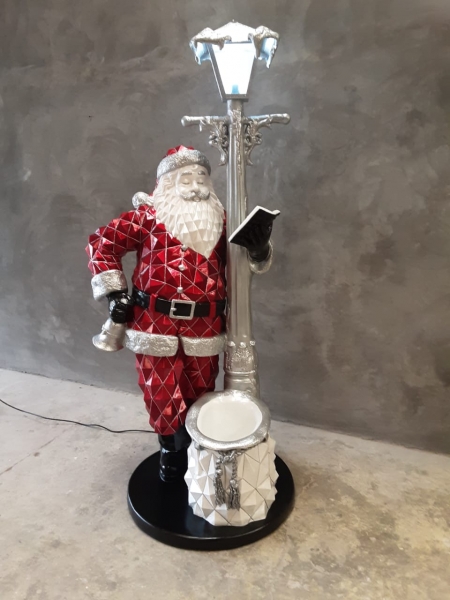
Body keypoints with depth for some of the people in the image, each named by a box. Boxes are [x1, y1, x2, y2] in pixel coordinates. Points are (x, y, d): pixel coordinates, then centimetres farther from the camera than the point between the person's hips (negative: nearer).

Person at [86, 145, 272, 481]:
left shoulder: (219, 220, 11)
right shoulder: (148, 215, 0)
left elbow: (242, 261, 14)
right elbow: (102, 244, 1)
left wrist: (259, 248, -9)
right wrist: (115, 292, -5)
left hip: (203, 327, 3)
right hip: (155, 323, -3)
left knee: (199, 395, 15)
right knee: (163, 394, 8)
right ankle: (174, 448, 35)